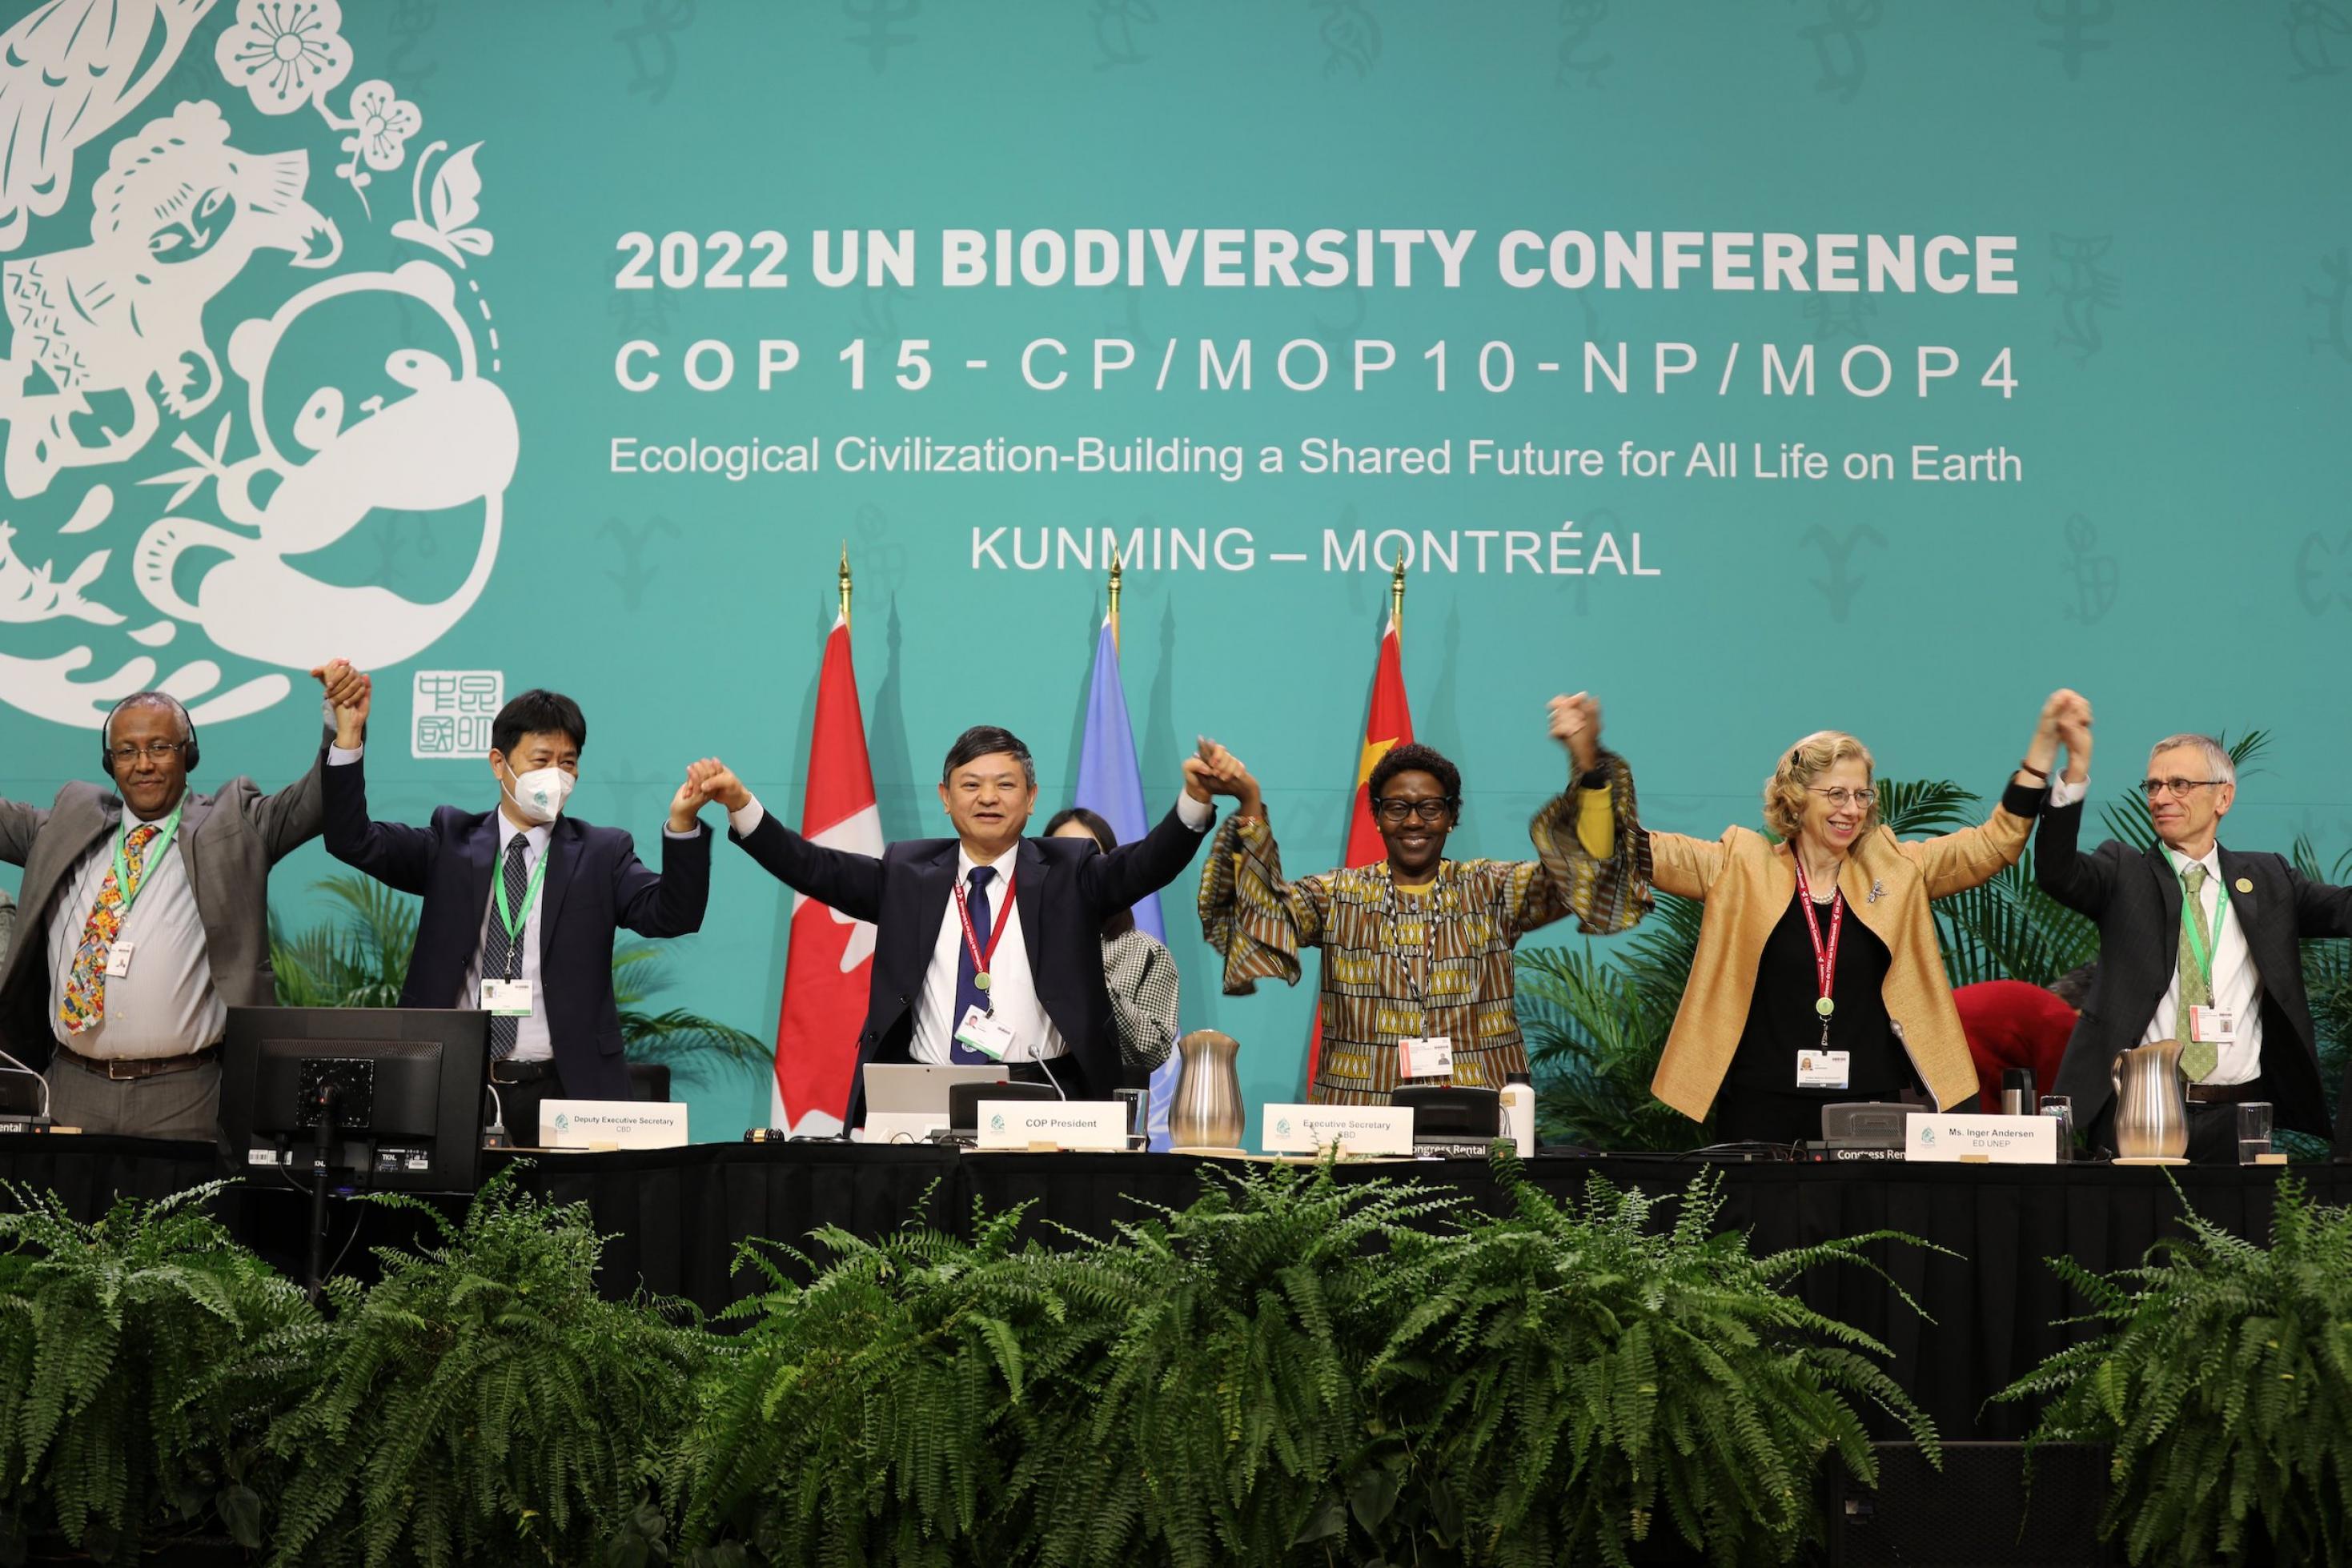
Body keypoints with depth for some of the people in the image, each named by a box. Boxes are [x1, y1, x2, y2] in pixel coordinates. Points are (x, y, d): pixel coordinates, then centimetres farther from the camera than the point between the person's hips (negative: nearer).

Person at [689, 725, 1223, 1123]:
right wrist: (740, 805, -5)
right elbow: (812, 867, 8)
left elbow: (1149, 863, -3)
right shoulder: (909, 874, 15)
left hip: (1043, 1097, -1)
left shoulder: (1066, 874, 11)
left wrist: (1195, 801, -22)